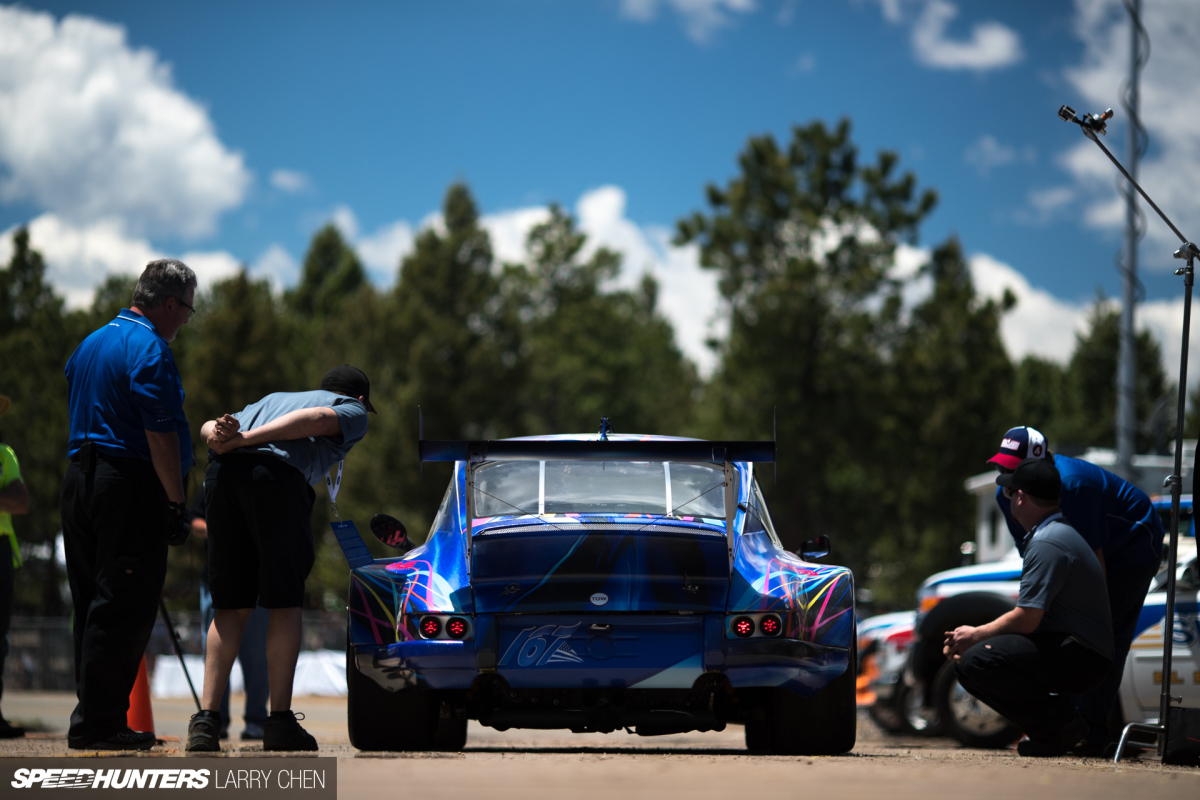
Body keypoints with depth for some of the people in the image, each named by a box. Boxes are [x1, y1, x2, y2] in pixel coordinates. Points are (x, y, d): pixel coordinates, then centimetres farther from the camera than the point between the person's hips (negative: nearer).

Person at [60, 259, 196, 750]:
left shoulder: (90, 343, 20)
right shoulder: (148, 347, -10)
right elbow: (160, 433, -17)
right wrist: (176, 502, -14)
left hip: (79, 480, 9)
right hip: (129, 483, -9)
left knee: (93, 605, 11)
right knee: (125, 606, -8)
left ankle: (93, 717, 13)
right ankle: (98, 723, -10)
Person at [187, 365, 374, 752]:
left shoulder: (272, 399, 40)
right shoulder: (354, 411, 24)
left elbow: (208, 426, 23)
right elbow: (315, 419, 0)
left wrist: (218, 436, 0)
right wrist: (244, 440, -6)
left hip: (222, 473, 5)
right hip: (277, 473, -5)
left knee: (231, 606, 10)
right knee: (285, 604, 3)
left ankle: (206, 718, 2)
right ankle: (280, 722, 0)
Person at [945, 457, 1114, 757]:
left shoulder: (1048, 544, -16)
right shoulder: (1058, 531, 20)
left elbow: (1027, 620, -21)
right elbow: (1028, 612, 21)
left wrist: (976, 635, -4)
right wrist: (966, 639, 11)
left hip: (1081, 660, -11)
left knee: (974, 662, -26)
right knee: (962, 657, 13)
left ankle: (1061, 722, -14)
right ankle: (1046, 729, 7)